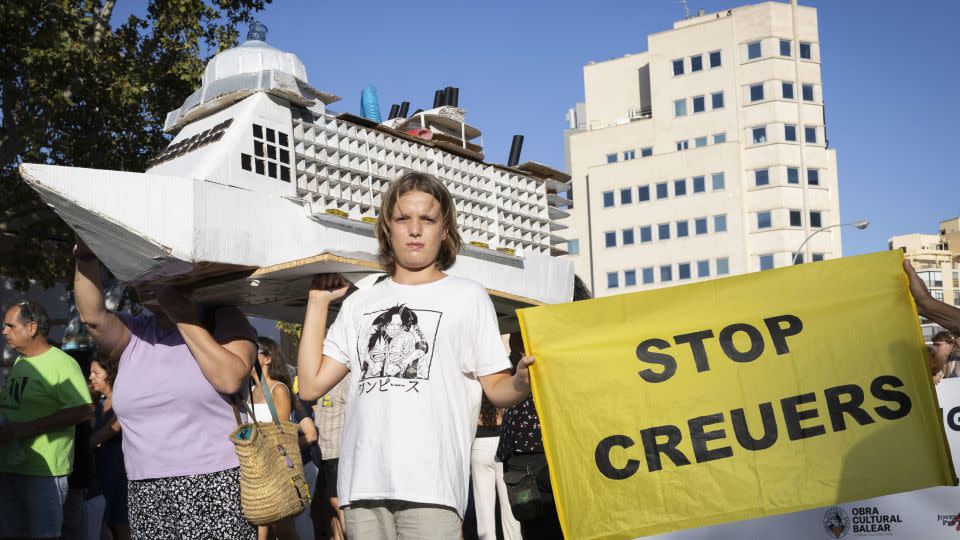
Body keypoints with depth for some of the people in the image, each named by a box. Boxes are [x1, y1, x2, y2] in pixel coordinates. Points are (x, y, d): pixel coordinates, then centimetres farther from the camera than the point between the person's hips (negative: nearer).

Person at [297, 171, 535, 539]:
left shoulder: (468, 297, 10)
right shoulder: (359, 303, 19)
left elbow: (496, 389, 6)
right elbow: (311, 385, 12)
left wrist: (522, 382, -18)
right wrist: (318, 302, 15)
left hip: (429, 482, -3)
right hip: (362, 481, 3)